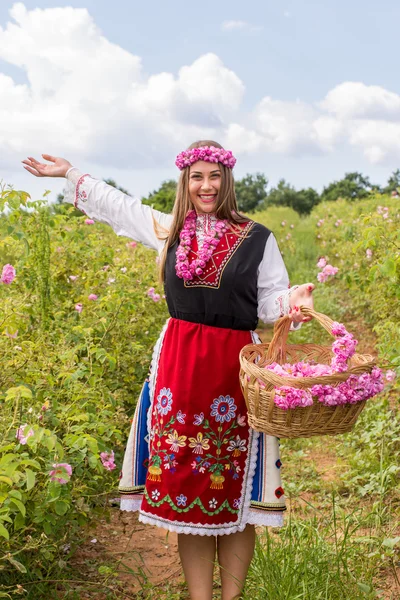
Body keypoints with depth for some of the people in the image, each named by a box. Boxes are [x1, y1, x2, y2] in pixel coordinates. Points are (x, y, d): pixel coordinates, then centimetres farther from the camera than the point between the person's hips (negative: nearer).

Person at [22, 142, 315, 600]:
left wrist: (293, 301, -18)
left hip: (235, 366, -2)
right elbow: (118, 205, 23)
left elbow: (270, 303, 3)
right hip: (179, 363, 3)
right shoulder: (168, 230, 8)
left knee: (233, 493, 5)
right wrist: (70, 174, 28)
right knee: (185, 493, 6)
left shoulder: (257, 239, 0)